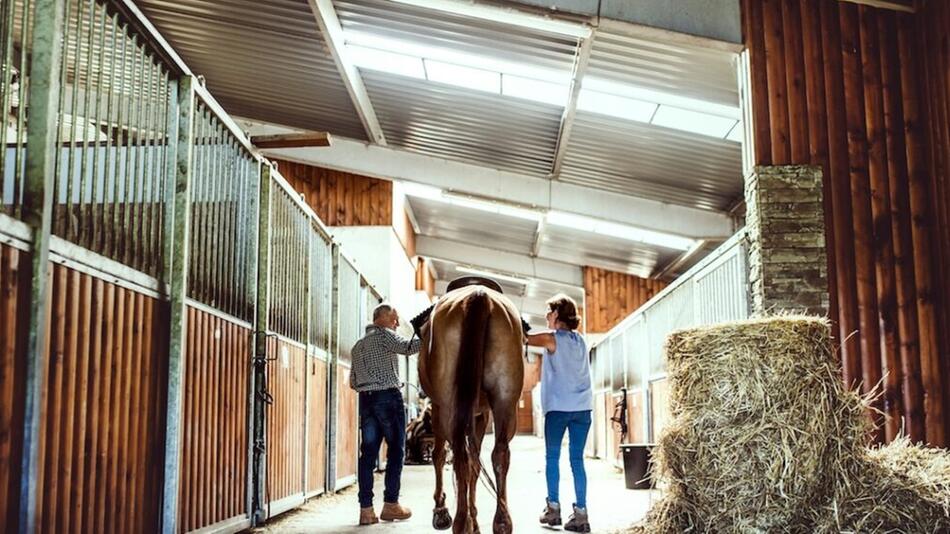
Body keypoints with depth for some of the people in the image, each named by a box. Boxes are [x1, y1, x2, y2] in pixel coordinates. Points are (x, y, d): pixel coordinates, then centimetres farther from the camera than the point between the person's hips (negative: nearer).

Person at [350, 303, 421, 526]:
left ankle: (366, 509, 0)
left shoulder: (358, 345, 22)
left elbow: (353, 381, 19)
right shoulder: (384, 334, -1)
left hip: (366, 399, 7)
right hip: (389, 396, -7)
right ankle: (390, 504, 3)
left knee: (368, 453, 3)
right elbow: (406, 347, -20)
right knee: (396, 450, 2)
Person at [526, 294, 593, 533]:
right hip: (582, 406, 5)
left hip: (559, 406, -5)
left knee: (552, 457, 8)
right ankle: (581, 513, 1)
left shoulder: (551, 338, -5)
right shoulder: (580, 340, 13)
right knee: (577, 459, 4)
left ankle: (553, 508, 10)